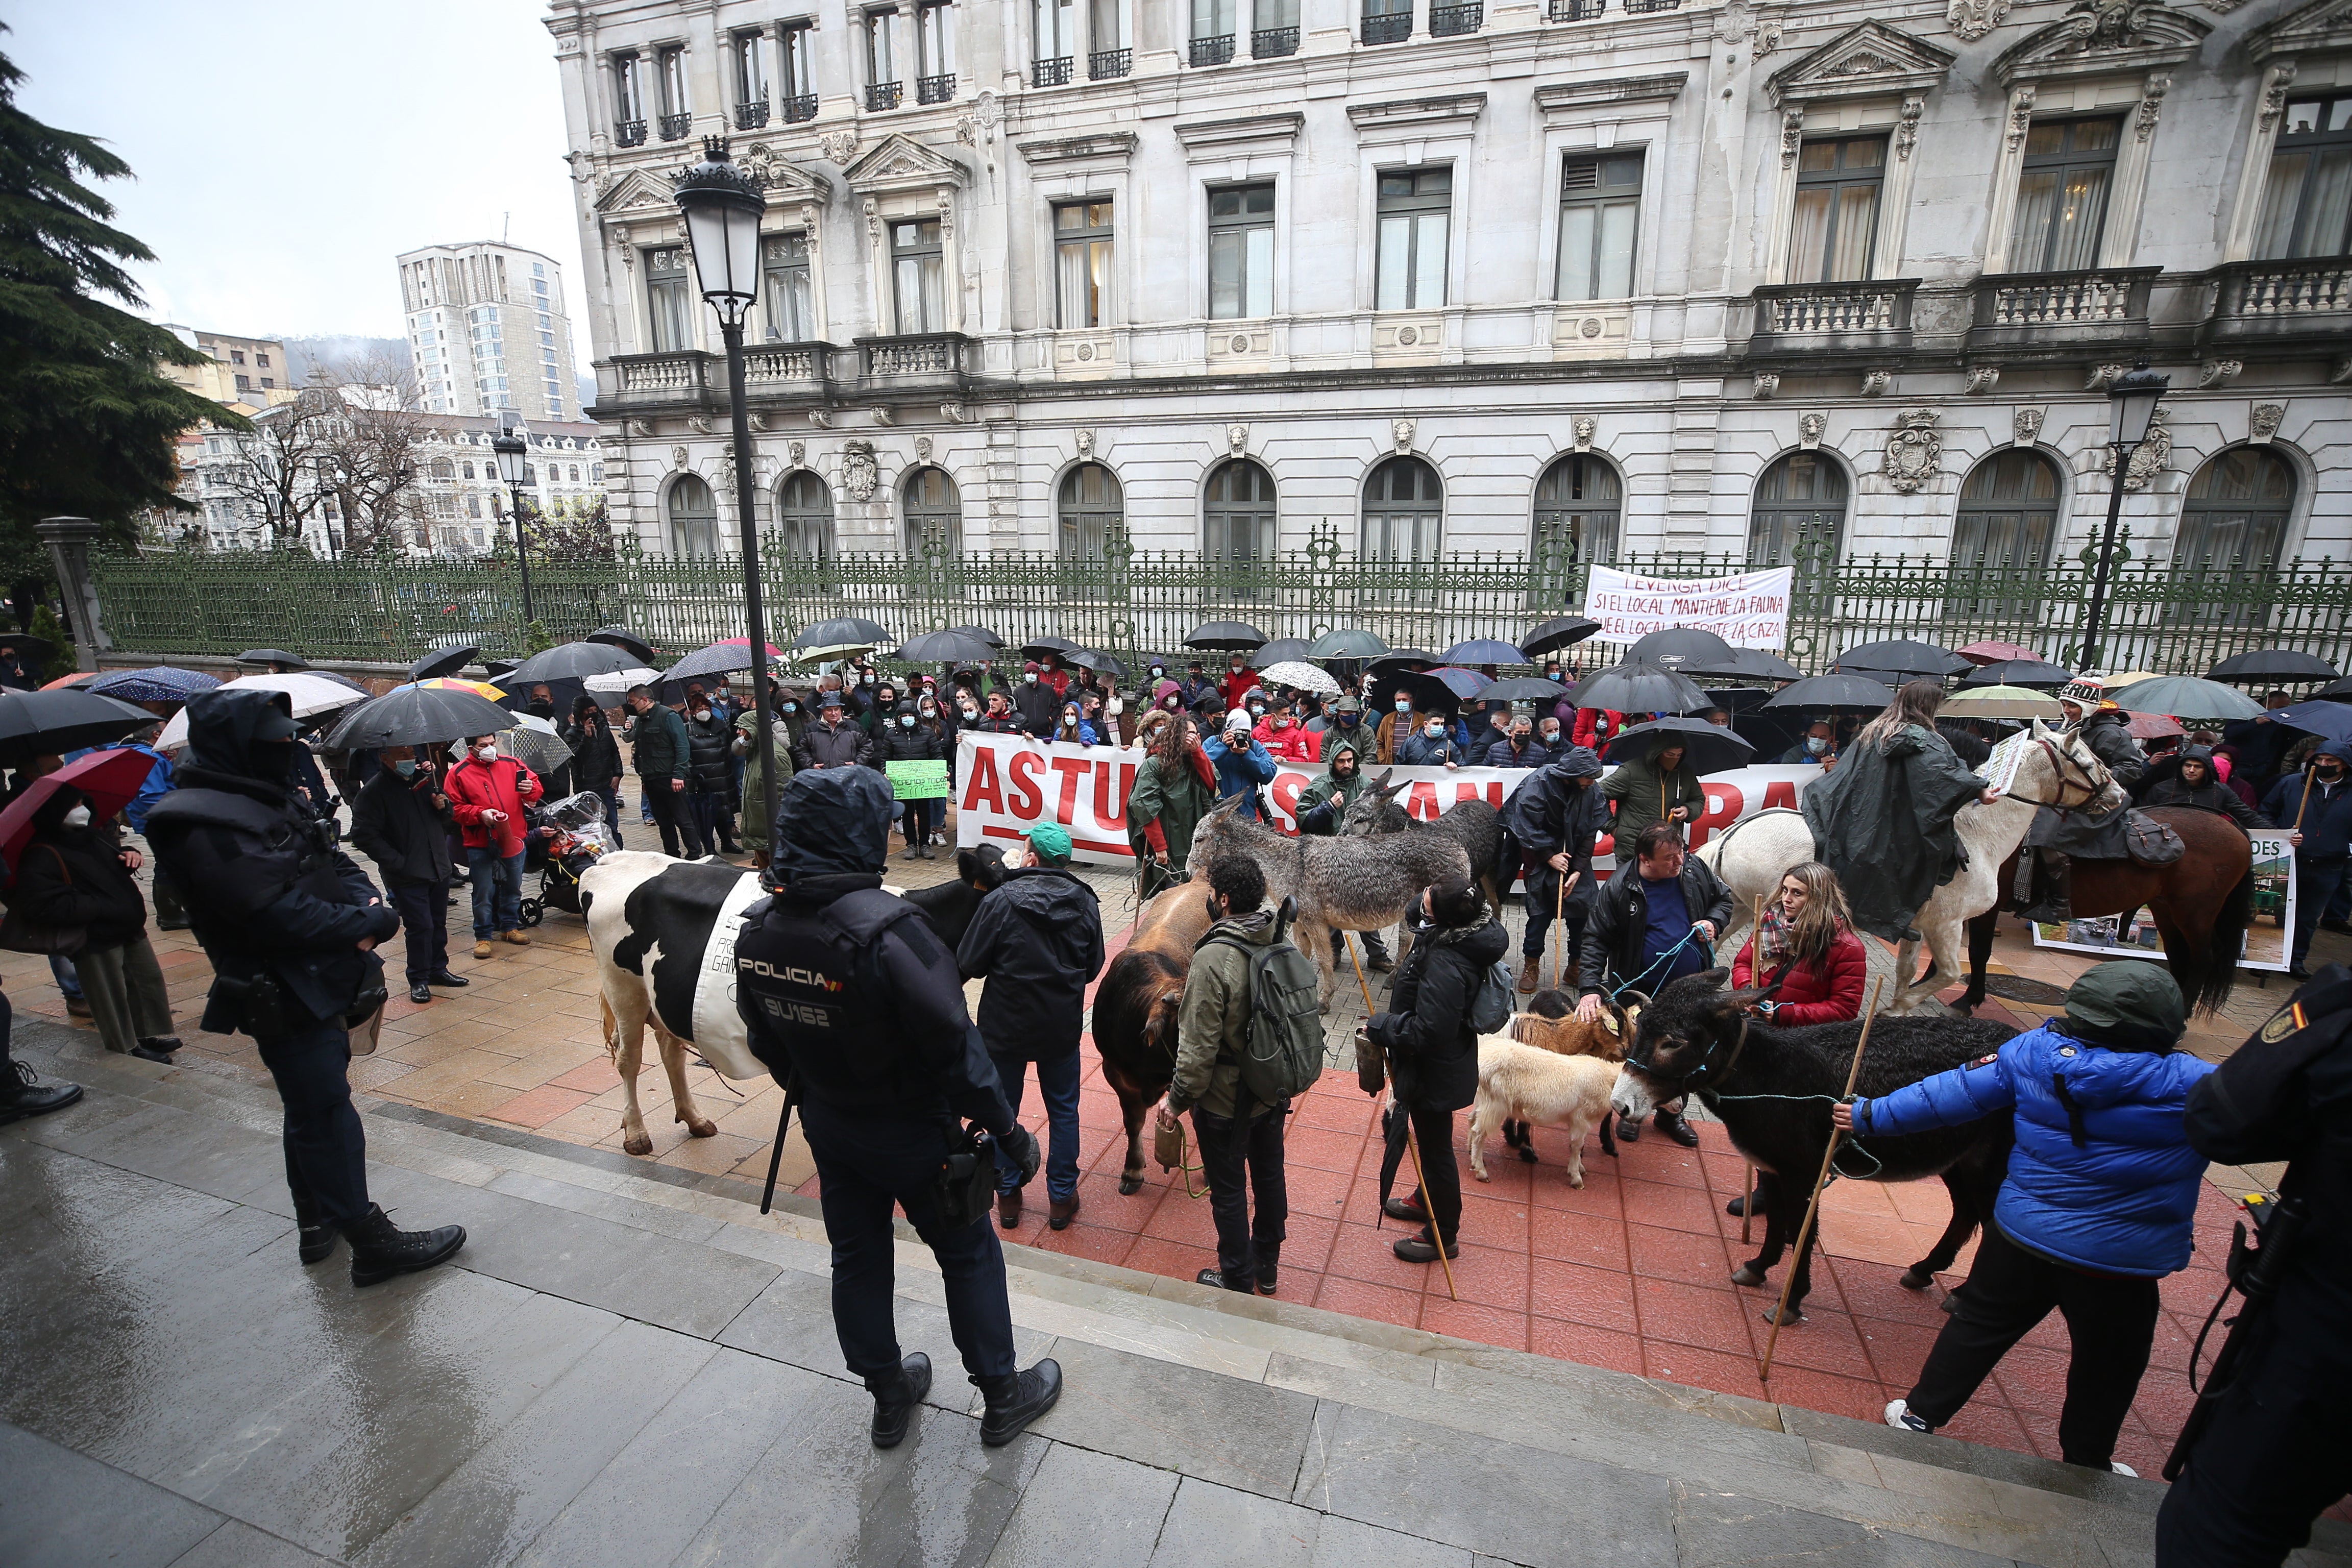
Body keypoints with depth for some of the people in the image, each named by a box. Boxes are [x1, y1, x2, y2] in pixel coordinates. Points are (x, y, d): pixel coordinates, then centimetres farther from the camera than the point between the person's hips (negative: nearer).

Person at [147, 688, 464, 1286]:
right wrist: (370, 924, -20)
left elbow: (336, 864, 10)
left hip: (320, 988, 10)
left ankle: (317, 1224, 37)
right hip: (284, 1003, -10)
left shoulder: (275, 802, 11)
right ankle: (371, 1244, 5)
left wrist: (365, 902, -10)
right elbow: (281, 915, -29)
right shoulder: (209, 828, -21)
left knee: (311, 1112, 21)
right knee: (328, 1116, -3)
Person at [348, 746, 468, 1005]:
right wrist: (397, 862, -18)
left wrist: (444, 806, -4)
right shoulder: (374, 791, -10)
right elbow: (364, 835, -14)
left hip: (439, 867, 6)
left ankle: (438, 969, 30)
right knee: (421, 926, -5)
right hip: (407, 875, -6)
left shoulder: (426, 777, 9)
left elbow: (449, 818, 20)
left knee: (439, 923, 15)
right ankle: (418, 980, 9)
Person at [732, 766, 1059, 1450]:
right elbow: (953, 1043, -28)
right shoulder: (886, 930, -32)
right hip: (909, 1130, -6)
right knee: (969, 1253, 14)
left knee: (857, 1257, 22)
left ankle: (888, 1397, 41)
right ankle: (1003, 1397, 31)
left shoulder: (757, 931, -10)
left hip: (828, 1126, 6)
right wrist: (1005, 1125, -17)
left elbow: (764, 1039, 4)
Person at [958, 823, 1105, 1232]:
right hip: (1062, 1028, 3)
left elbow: (968, 965, -15)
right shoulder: (1085, 903, -7)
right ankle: (1062, 1197, 27)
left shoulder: (1000, 900, -20)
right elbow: (1093, 968, 2)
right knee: (1063, 1111, 17)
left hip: (1005, 1026, -2)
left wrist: (1007, 966, 3)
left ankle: (1008, 1195, 29)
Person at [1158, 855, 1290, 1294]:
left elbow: (1199, 1046, -26)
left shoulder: (1213, 959, -29)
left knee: (1229, 1191, 12)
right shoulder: (1279, 942, -8)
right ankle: (1267, 1266, 43)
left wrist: (1178, 1099, -11)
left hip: (1226, 1098, -7)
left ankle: (1237, 1282, 29)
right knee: (1269, 1175, 23)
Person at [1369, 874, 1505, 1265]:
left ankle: (1443, 1236, 33)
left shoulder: (1447, 965, -38)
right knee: (1431, 1141, 30)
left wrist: (1379, 1027, -20)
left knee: (1435, 1147, 12)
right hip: (1443, 1061, 10)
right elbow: (1412, 916, 11)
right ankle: (1425, 1201, 54)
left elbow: (1427, 1032, -32)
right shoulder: (1470, 934, -11)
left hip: (1434, 1072, -10)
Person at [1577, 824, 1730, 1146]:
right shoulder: (1619, 889, -20)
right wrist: (1590, 988, -29)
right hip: (1640, 992, -3)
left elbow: (1724, 899, 12)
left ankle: (1671, 1112, 39)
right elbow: (1596, 941, -19)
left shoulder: (1695, 869, -8)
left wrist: (1714, 922, -10)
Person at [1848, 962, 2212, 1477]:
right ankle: (2086, 1462, 41)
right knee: (2108, 1367, 21)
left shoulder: (2034, 1052, -10)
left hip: (2021, 1236, 3)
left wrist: (1872, 1116, 4)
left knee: (1979, 1323, 20)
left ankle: (1921, 1413, 32)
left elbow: (1953, 1091, -5)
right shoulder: (2188, 1087, -19)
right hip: (2119, 1262, -3)